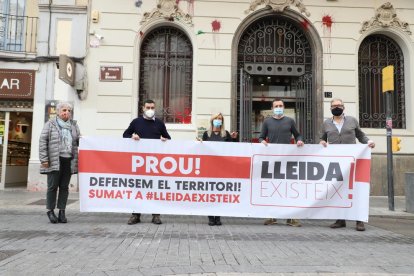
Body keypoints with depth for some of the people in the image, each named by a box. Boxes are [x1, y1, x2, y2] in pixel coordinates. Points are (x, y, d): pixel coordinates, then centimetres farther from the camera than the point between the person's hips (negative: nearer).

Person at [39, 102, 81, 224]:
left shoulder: (74, 125, 15)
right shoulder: (50, 124, 4)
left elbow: (79, 141, 17)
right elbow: (43, 141, 0)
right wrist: (44, 159, -7)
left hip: (69, 161, 3)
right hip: (54, 161, -3)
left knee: (64, 187, 6)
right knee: (53, 186, 1)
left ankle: (62, 211, 13)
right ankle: (50, 211, 13)